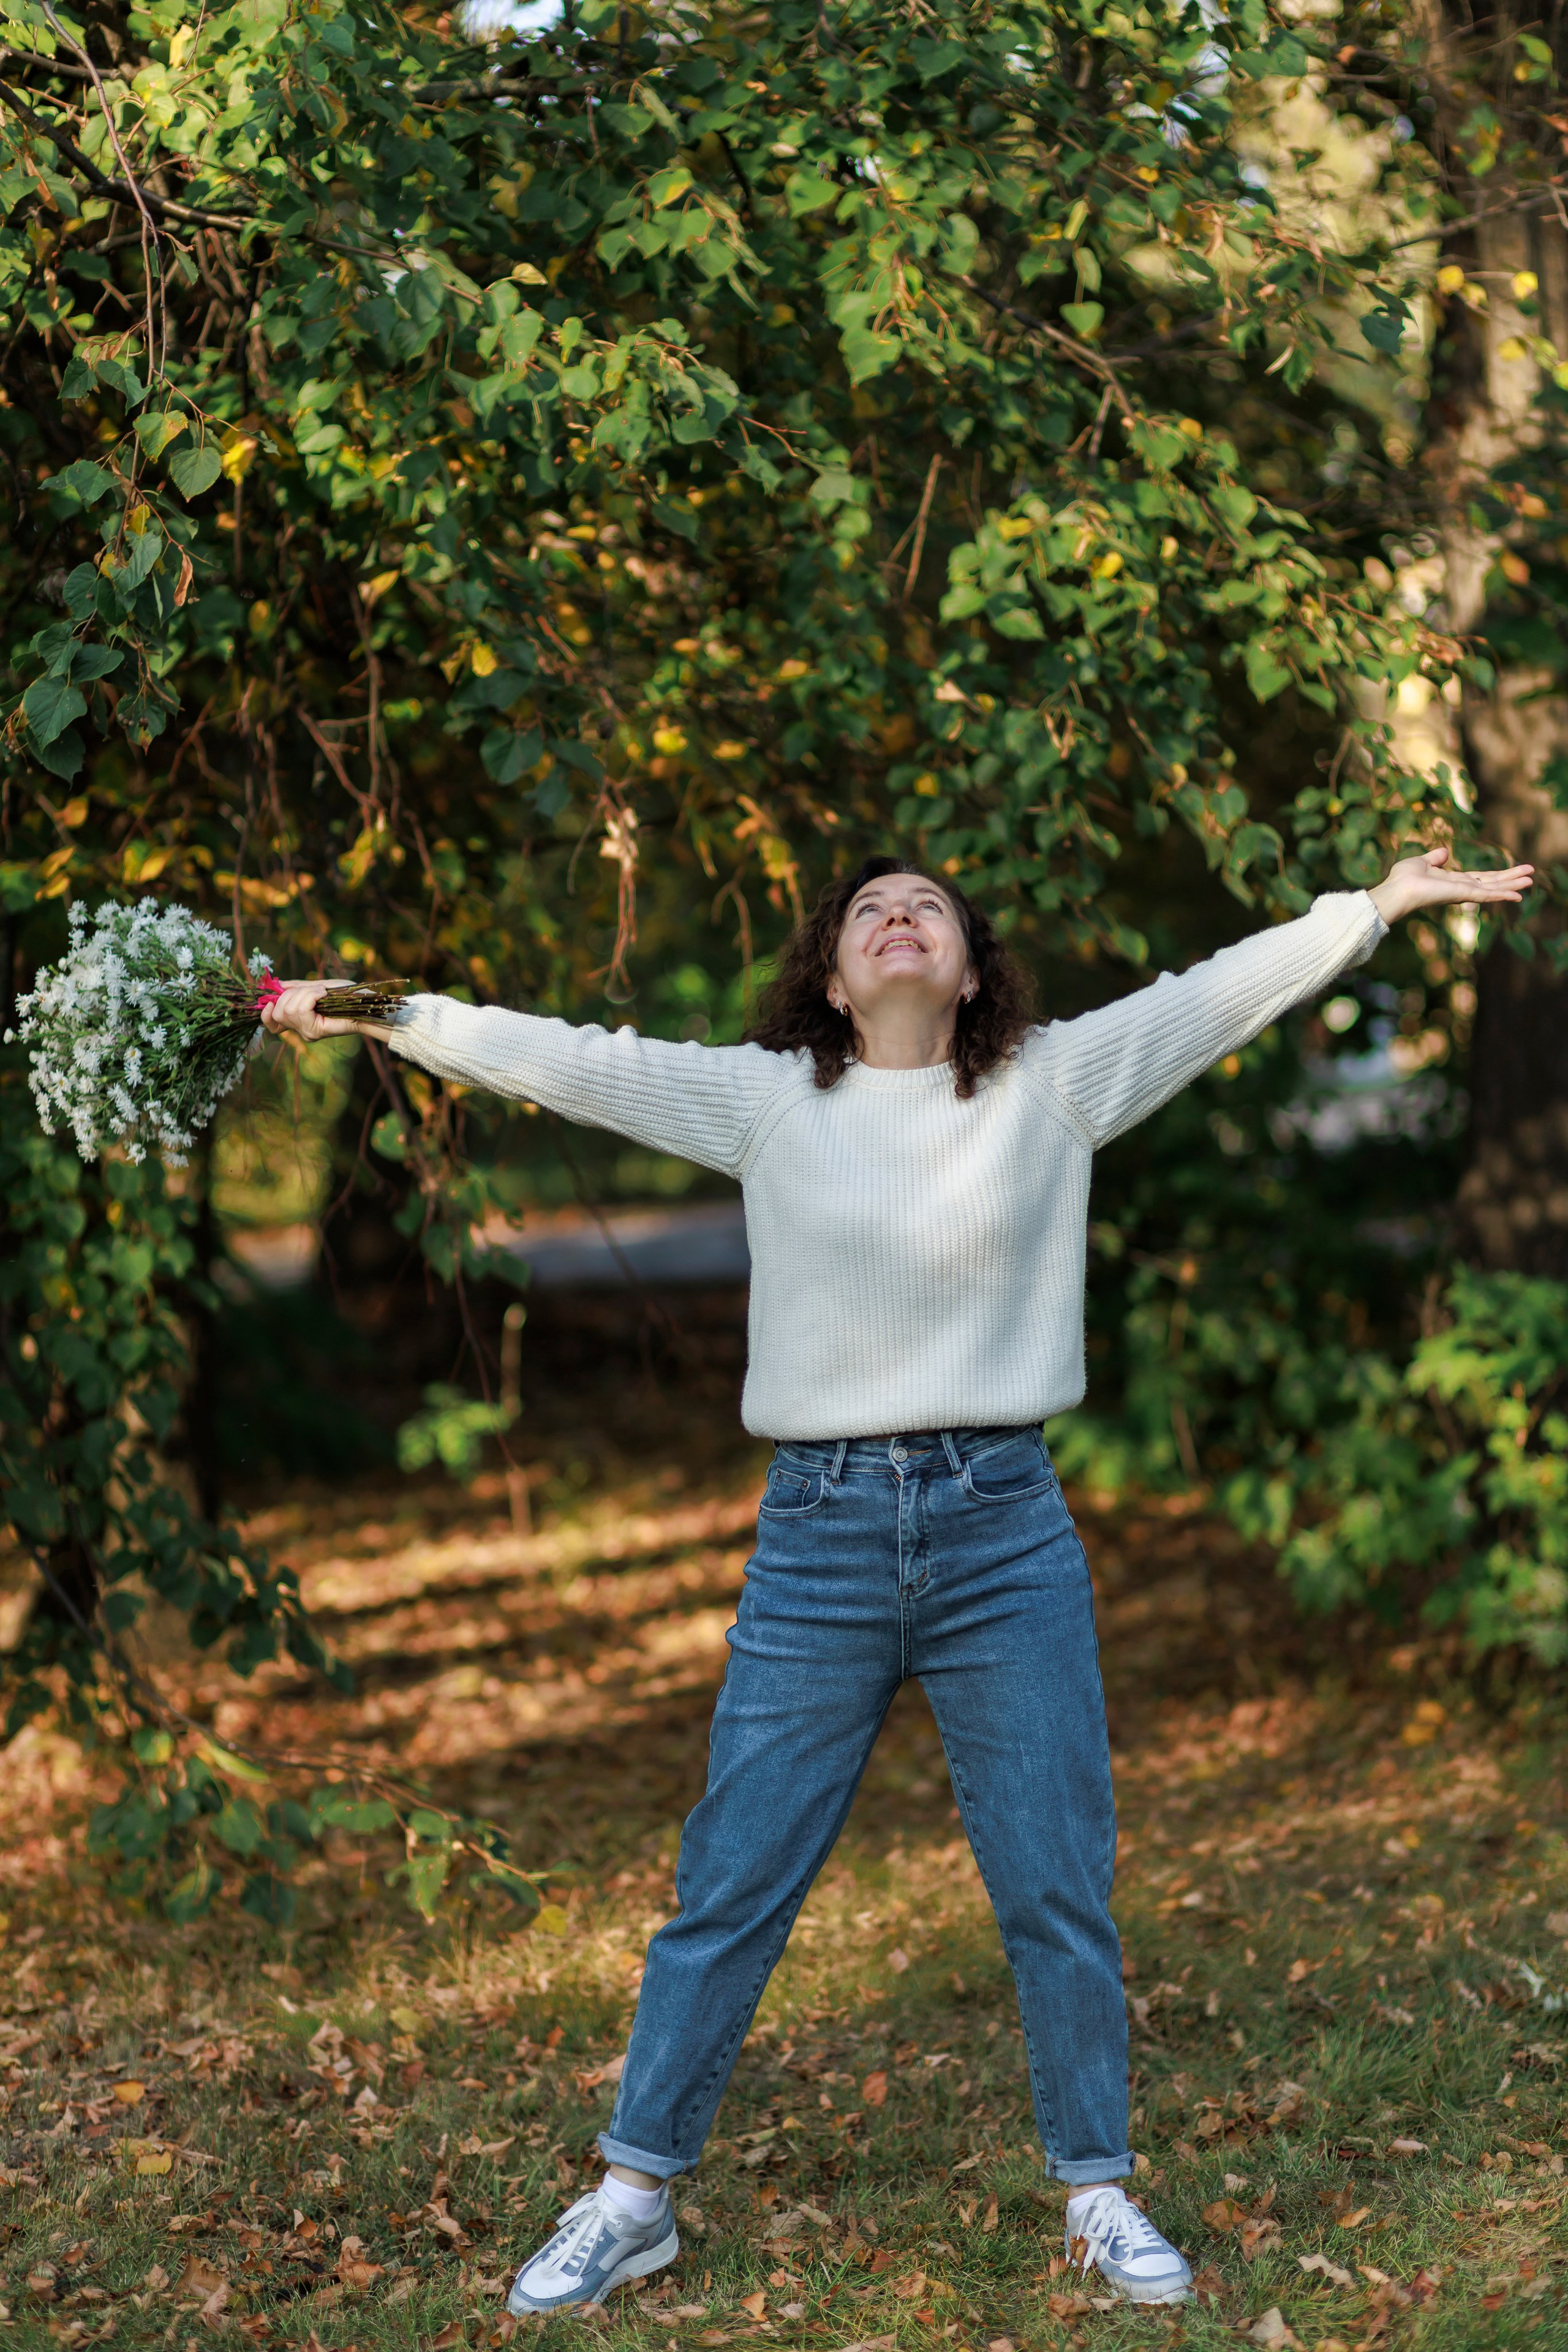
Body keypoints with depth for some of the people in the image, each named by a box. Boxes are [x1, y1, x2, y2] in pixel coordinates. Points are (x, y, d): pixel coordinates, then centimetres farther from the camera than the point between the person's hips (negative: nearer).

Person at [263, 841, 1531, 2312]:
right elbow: (575, 1062, 6)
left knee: (1057, 1889, 6)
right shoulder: (764, 1099, 5)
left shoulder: (1055, 1087, 6)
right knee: (730, 1888, 4)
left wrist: (1383, 903, 3)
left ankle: (1097, 2194, 21)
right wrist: (382, 1018, 4)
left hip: (1005, 1530, 0)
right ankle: (632, 2200, 16)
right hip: (819, 1531, 0)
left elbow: (1219, 994, 5)